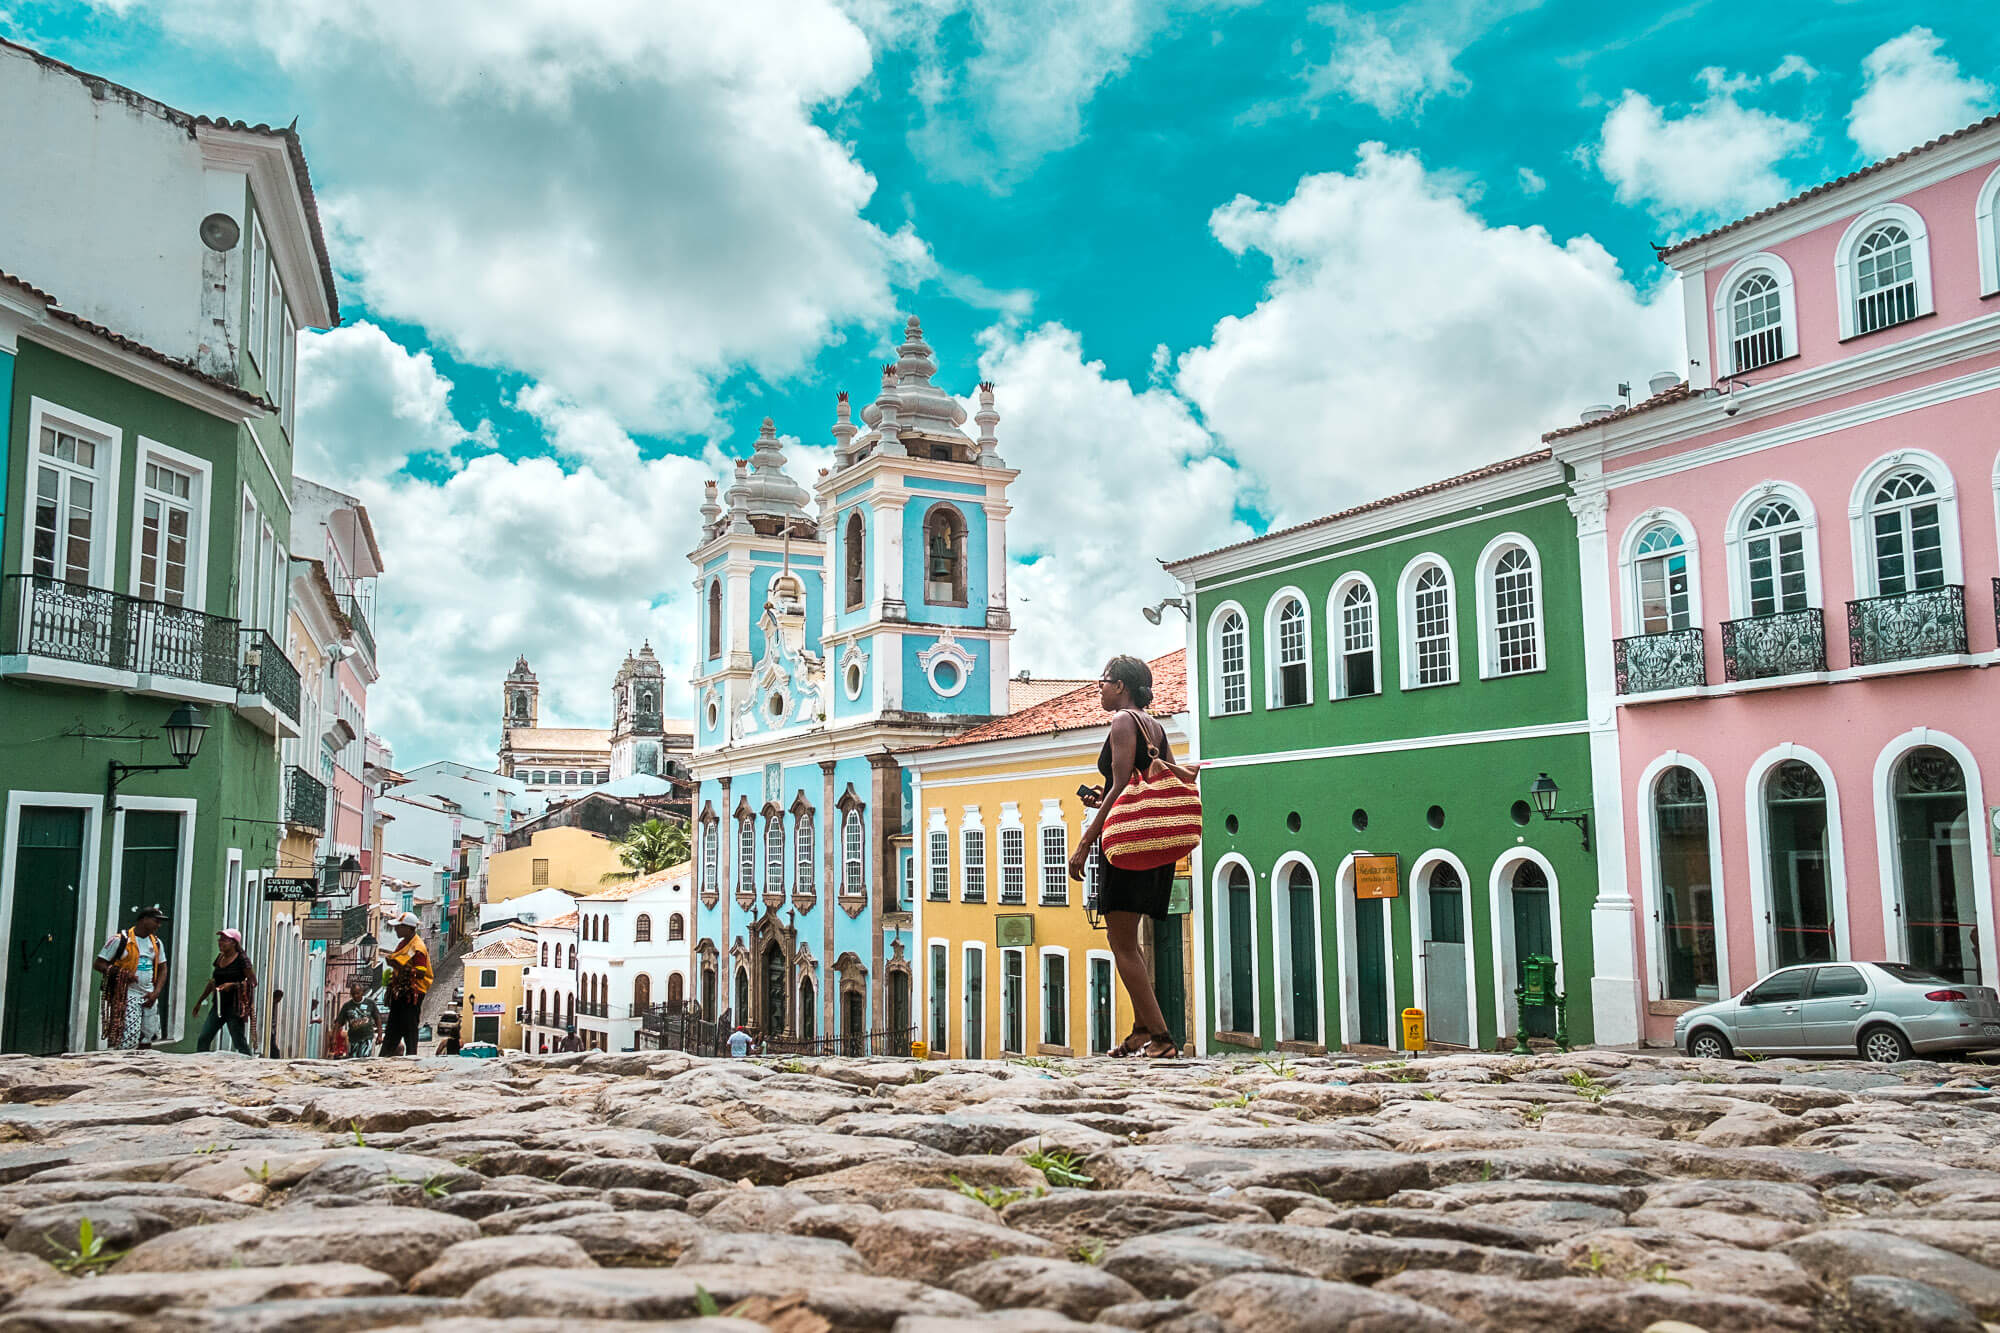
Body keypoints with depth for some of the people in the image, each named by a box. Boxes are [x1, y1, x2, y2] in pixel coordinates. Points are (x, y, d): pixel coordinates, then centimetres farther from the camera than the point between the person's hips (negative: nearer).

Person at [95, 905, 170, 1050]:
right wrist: (121, 973, -19)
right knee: (128, 1043, -14)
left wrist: (156, 992, 2)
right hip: (127, 996, -6)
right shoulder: (120, 940, -6)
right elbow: (98, 964, -5)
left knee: (147, 1041, 9)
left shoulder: (156, 943, 12)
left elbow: (162, 969, 17)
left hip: (149, 998, 6)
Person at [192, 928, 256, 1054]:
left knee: (240, 1043, -4)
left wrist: (232, 985, -21)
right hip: (218, 1005, 7)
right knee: (203, 1039, 0)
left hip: (234, 1006, -7)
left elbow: (253, 982, -10)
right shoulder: (219, 958, 11)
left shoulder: (241, 959, -8)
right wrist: (200, 1001, 28)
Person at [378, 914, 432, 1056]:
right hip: (399, 991, 9)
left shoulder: (417, 947, -18)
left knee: (409, 1027, -3)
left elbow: (420, 972, -25)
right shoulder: (402, 943, 11)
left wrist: (399, 966, -27)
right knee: (392, 1028, 16)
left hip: (412, 993, -9)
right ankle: (384, 1056, 25)